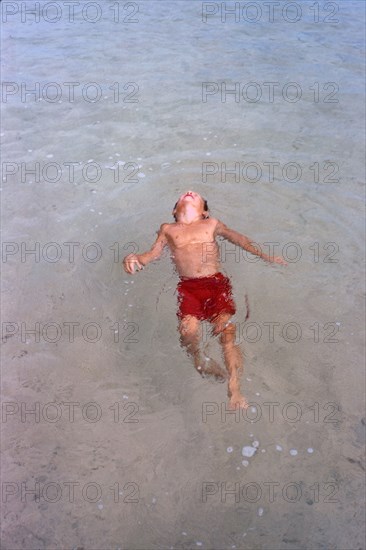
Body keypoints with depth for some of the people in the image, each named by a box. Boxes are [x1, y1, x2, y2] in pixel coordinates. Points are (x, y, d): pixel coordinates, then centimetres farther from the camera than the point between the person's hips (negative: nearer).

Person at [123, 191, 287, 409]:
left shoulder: (212, 224, 26)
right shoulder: (168, 229, 25)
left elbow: (239, 239, 30)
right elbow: (154, 253, 17)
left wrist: (266, 256, 20)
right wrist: (135, 259, -5)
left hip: (217, 282, 1)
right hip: (188, 287, 0)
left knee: (228, 329, -23)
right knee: (189, 329, -27)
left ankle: (235, 392, -24)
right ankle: (200, 359, 6)